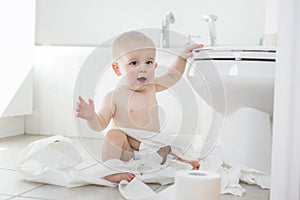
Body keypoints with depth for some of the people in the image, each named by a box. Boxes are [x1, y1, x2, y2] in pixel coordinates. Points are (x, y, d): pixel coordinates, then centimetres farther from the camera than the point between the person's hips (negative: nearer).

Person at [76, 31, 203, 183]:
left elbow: (172, 76, 21)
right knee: (115, 134, -31)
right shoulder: (114, 97, -13)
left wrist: (182, 57, 14)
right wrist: (90, 116, -32)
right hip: (126, 153, -5)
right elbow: (100, 124, -12)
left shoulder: (152, 87, 4)